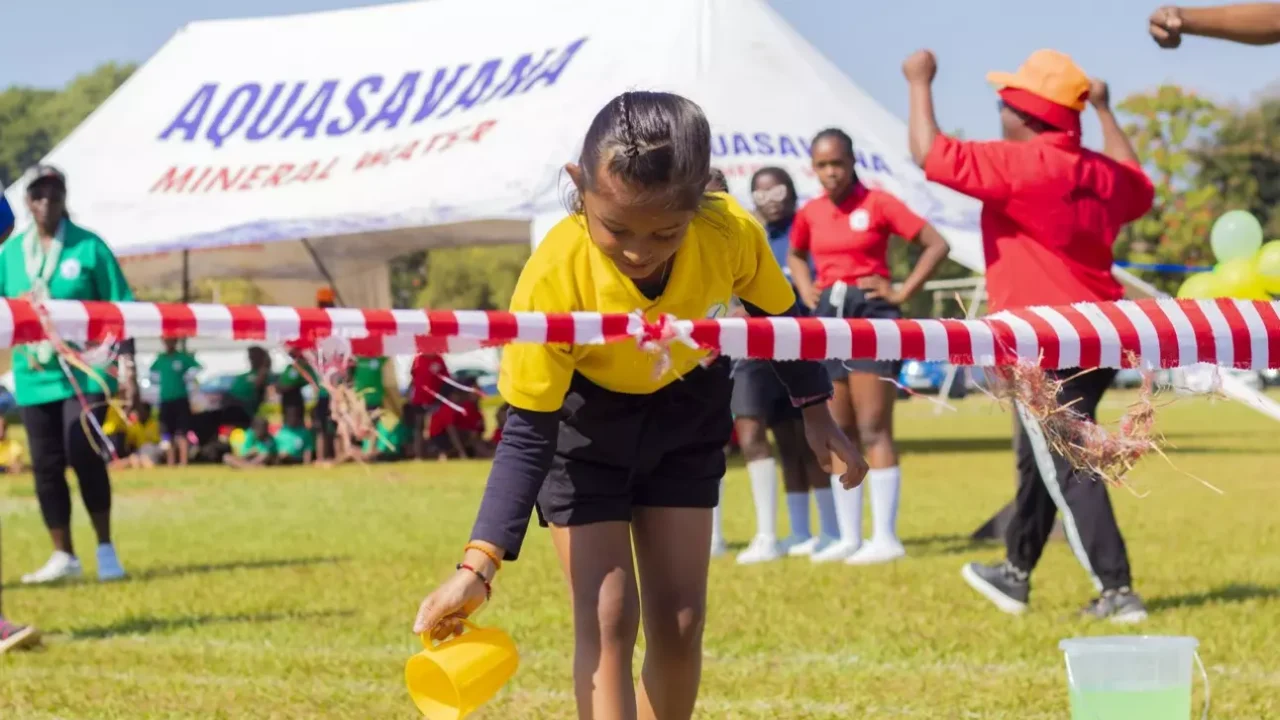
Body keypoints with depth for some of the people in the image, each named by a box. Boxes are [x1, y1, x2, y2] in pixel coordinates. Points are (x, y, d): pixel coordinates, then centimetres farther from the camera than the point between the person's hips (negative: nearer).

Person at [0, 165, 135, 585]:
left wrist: (127, 367, -5)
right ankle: (63, 556, 17)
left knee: (85, 459, -11)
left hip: (84, 372, -3)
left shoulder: (89, 247, -2)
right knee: (46, 467, 6)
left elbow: (118, 310, -1)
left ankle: (105, 550, 3)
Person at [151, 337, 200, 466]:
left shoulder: (183, 357, -2)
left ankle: (183, 463, -12)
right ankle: (170, 463, 14)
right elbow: (152, 371, 26)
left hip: (181, 399, -5)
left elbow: (196, 368, -1)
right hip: (165, 400, 5)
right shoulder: (160, 358, 10)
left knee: (181, 433, -10)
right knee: (167, 434, 8)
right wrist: (161, 379, 10)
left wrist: (186, 378, -7)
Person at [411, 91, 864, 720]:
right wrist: (479, 565, -37)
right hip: (581, 429, -3)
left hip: (685, 418, 3)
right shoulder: (554, 278, -37)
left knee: (679, 620, 4)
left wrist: (816, 414, -6)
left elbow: (781, 314, -5)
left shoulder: (732, 234, -30)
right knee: (608, 616, -13)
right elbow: (528, 432, -30)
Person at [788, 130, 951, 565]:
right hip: (828, 318, 6)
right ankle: (849, 538, 12)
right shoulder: (809, 214, 9)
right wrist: (806, 291, 12)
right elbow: (795, 256, 30)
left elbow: (936, 245, -7)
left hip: (870, 313, -6)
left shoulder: (877, 203, -7)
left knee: (874, 430, -10)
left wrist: (902, 291, -9)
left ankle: (886, 538, -10)